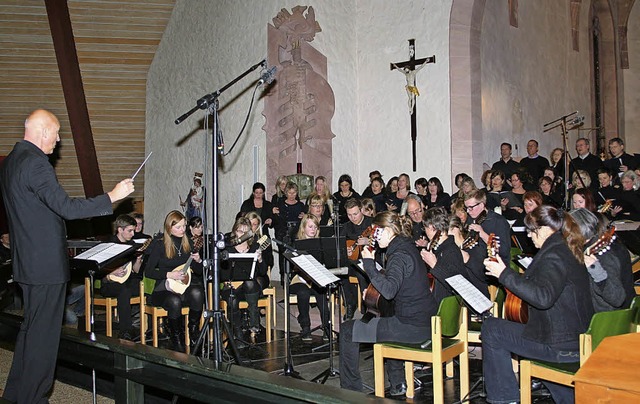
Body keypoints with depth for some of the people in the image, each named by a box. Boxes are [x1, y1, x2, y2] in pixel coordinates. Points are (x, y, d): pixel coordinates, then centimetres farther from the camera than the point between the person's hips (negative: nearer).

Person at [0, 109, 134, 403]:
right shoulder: (35, 163, -20)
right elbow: (67, 208, -25)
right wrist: (112, 197, -19)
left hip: (27, 261, 10)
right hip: (46, 263, -10)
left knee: (30, 328, 20)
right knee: (43, 334, 0)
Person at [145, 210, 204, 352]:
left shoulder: (188, 243, 10)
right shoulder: (159, 245, -3)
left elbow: (199, 271, 15)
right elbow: (148, 272, -6)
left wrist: (198, 261, -7)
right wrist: (169, 275, -16)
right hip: (164, 289, -3)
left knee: (197, 293, -33)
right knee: (175, 301, -38)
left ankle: (193, 330, -13)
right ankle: (176, 337, -11)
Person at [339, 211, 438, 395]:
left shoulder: (399, 255, -17)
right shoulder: (407, 248, 13)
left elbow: (389, 290, -32)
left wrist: (369, 264, -26)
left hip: (411, 326, -10)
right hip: (425, 323, 10)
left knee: (347, 330, -1)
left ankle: (350, 388, 10)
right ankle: (398, 383, 37)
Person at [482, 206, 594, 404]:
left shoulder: (554, 255, -20)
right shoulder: (568, 250, 10)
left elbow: (543, 297, -34)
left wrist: (504, 274, -31)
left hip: (560, 345, -10)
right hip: (578, 339, 10)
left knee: (491, 328, -4)